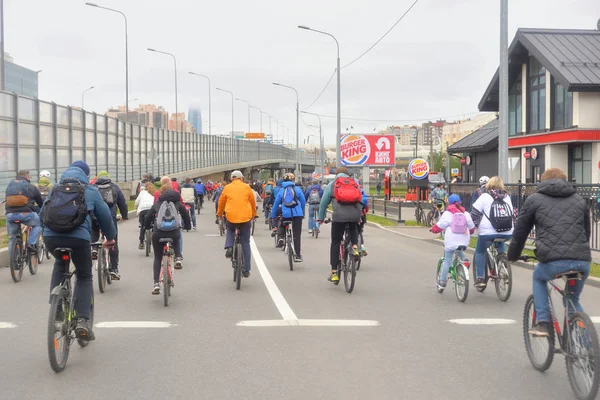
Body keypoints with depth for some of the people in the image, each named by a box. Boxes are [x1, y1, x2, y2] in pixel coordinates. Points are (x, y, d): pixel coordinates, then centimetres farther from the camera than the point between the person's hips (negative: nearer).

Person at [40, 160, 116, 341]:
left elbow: (42, 213, 29)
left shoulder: (55, 189, 22)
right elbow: (105, 216, 17)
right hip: (78, 238, -3)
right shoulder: (91, 191, 14)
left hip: (50, 237, 3)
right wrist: (110, 238, 33)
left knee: (59, 264, 35)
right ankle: (82, 320, 0)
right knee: (84, 276, 16)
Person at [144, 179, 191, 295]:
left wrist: (148, 226, 38)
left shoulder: (157, 204, 16)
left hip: (158, 233, 0)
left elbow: (147, 218, 18)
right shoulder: (177, 203, 15)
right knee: (176, 239, 38)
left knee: (157, 258, 16)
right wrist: (187, 226, 33)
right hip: (174, 232, 0)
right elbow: (185, 214, 16)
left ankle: (156, 283, 5)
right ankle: (178, 257, 13)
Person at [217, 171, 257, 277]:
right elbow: (253, 202, 14)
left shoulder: (227, 188, 4)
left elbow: (221, 202, 14)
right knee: (245, 243, 8)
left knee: (230, 230, 34)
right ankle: (246, 270, 9)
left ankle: (229, 247, 5)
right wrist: (254, 214, 31)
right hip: (246, 217, 0)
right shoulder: (246, 187, 5)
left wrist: (219, 214, 32)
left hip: (231, 217, 0)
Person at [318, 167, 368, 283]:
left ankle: (334, 273, 8)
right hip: (355, 214, 2)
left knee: (335, 244, 9)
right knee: (353, 228, 37)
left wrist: (321, 218, 35)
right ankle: (355, 247, 10)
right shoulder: (355, 183, 24)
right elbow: (363, 199, 24)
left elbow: (323, 203, 22)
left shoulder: (331, 184, 20)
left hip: (339, 215, -2)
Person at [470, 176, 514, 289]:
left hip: (488, 232, -4)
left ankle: (480, 278, 11)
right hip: (507, 233, 4)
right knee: (501, 244, 38)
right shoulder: (507, 197, 14)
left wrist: (474, 225, 14)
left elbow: (474, 214, -2)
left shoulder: (485, 197, 0)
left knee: (480, 252, 17)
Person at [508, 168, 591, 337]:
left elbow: (520, 231, 18)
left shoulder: (534, 199, 15)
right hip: (583, 262, 3)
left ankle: (543, 323, 19)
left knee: (538, 277, 31)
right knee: (573, 299, 28)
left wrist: (512, 256, 32)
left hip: (554, 261, -3)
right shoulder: (579, 200, 25)